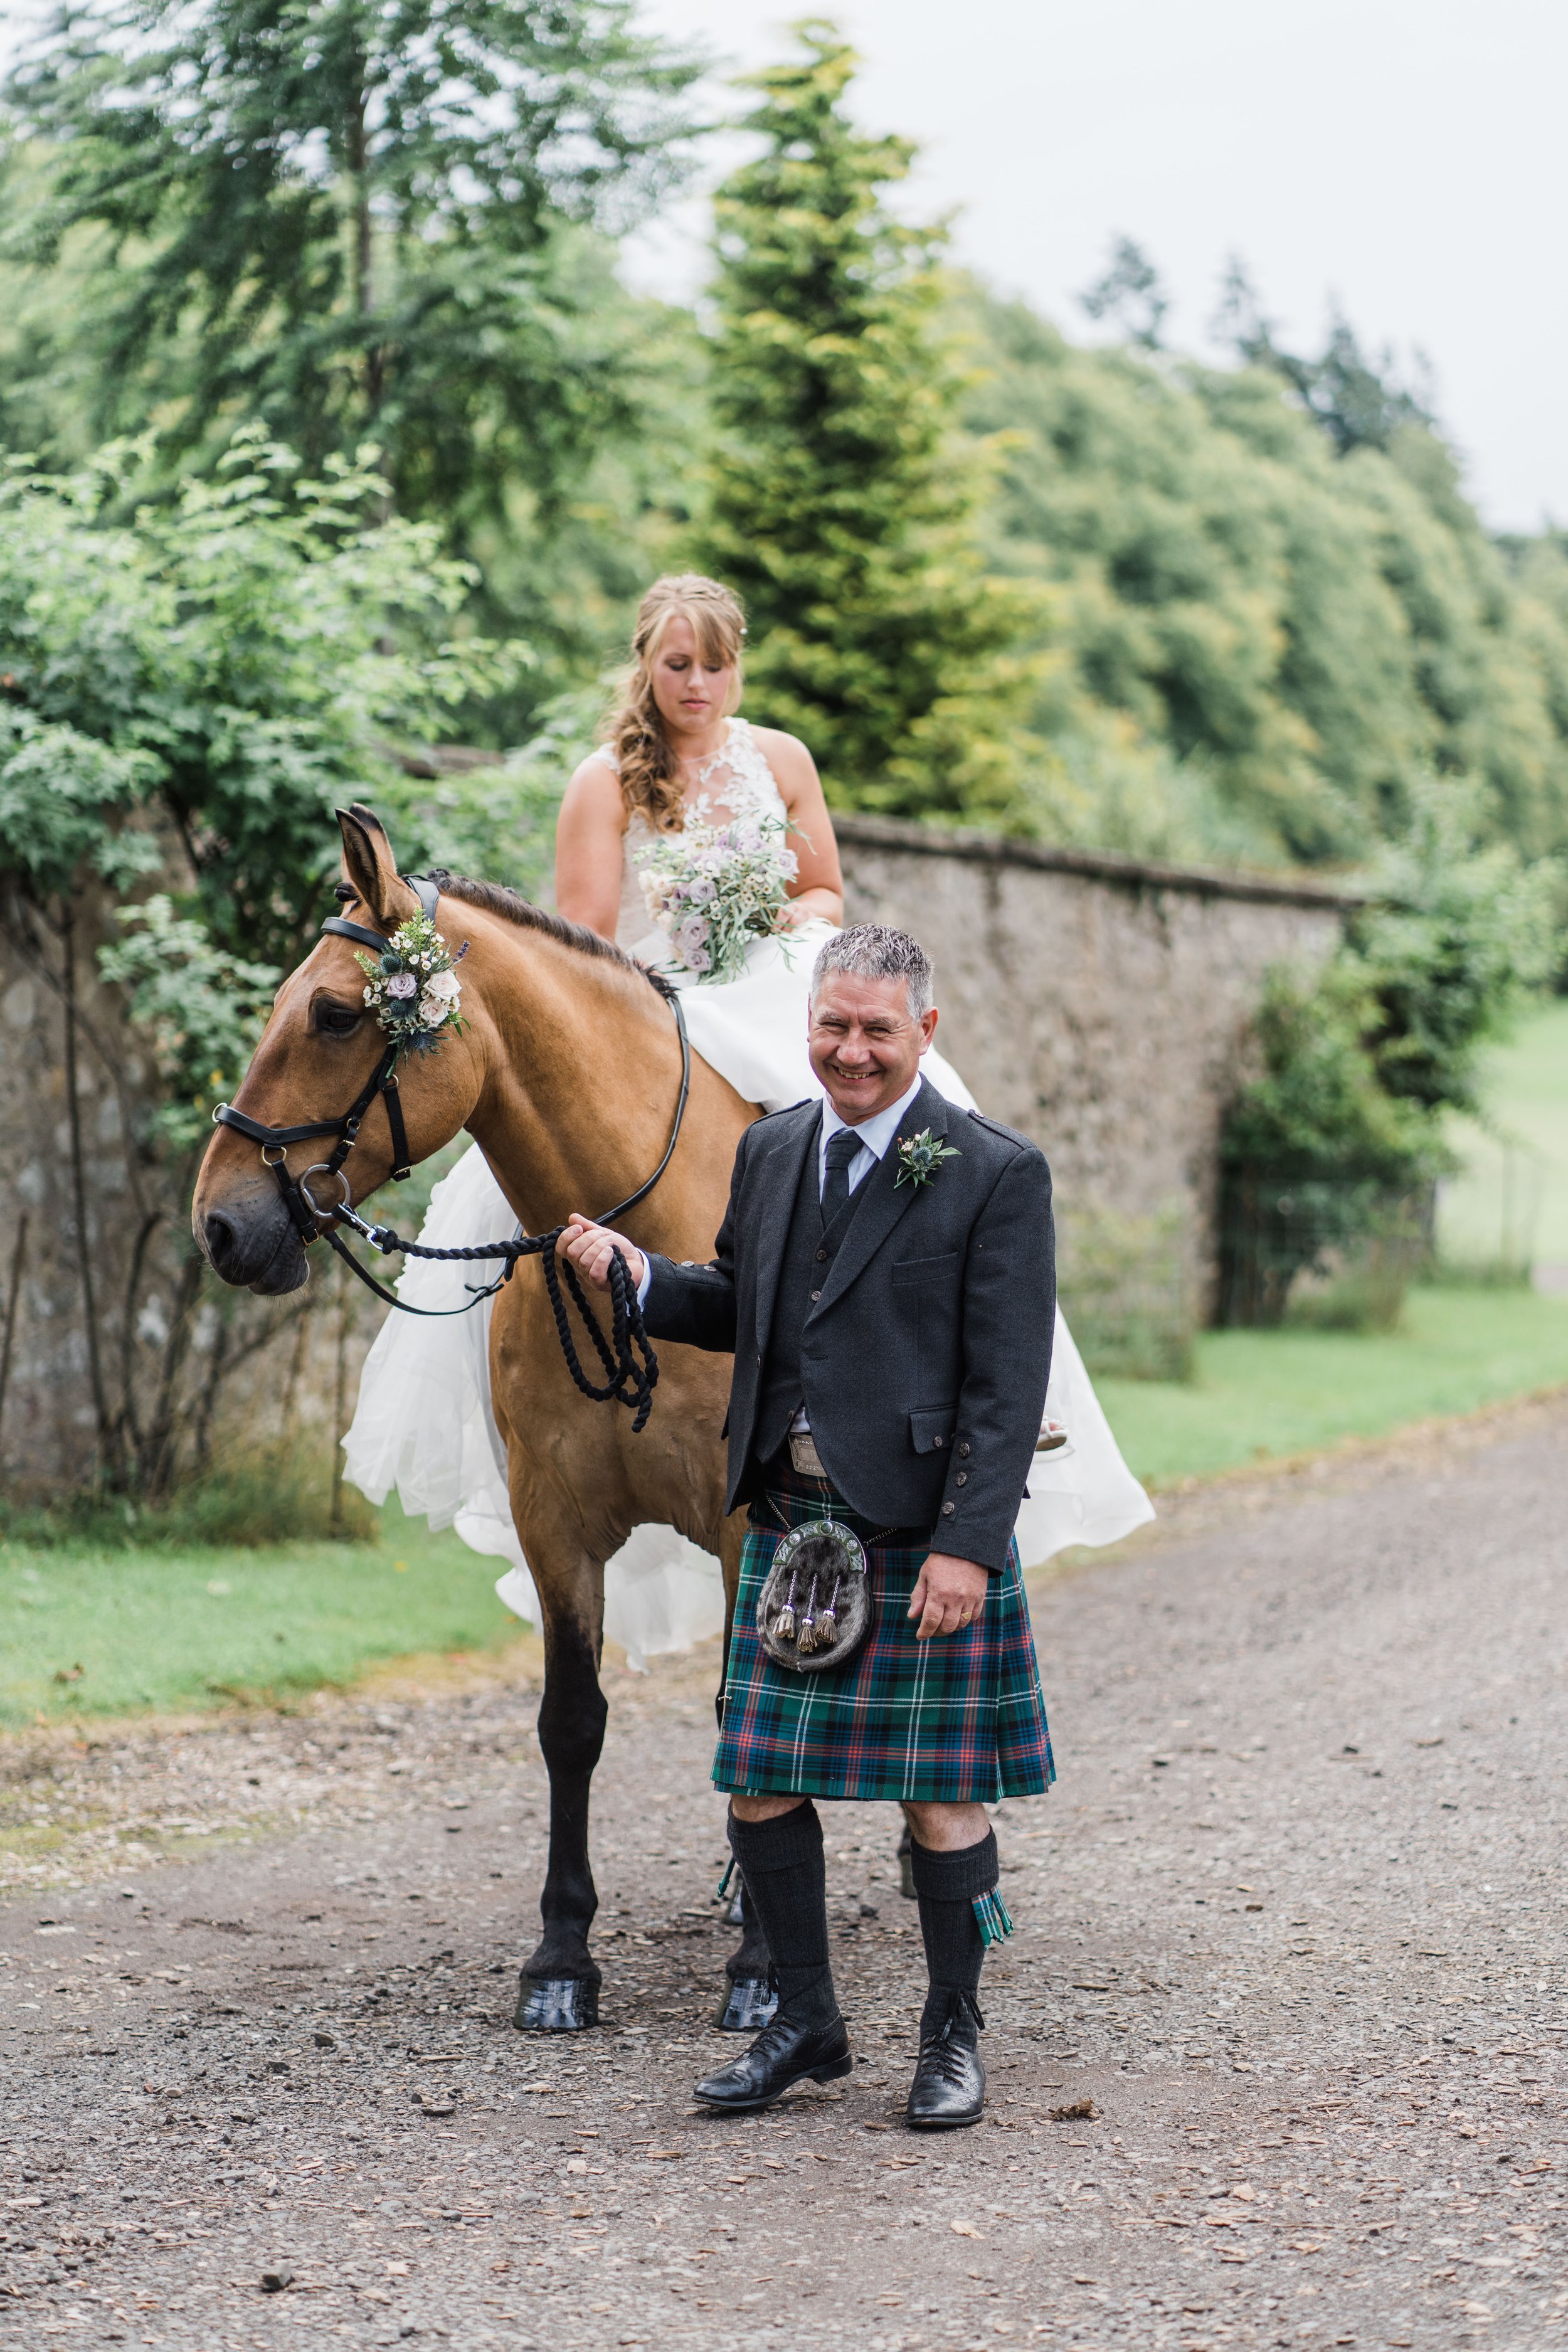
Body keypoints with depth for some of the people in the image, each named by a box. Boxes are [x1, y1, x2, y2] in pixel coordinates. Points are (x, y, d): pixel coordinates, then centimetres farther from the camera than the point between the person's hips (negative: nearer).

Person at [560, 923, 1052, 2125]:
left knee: (940, 1796, 3)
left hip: (924, 1531, -5)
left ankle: (953, 2037, 20)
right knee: (758, 1782, 6)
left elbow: (1009, 1384, -11)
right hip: (786, 1521, 5)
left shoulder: (998, 1173, -7)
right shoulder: (771, 1149, 10)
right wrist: (638, 1273, 1)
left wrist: (967, 1544, -18)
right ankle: (808, 2023, 23)